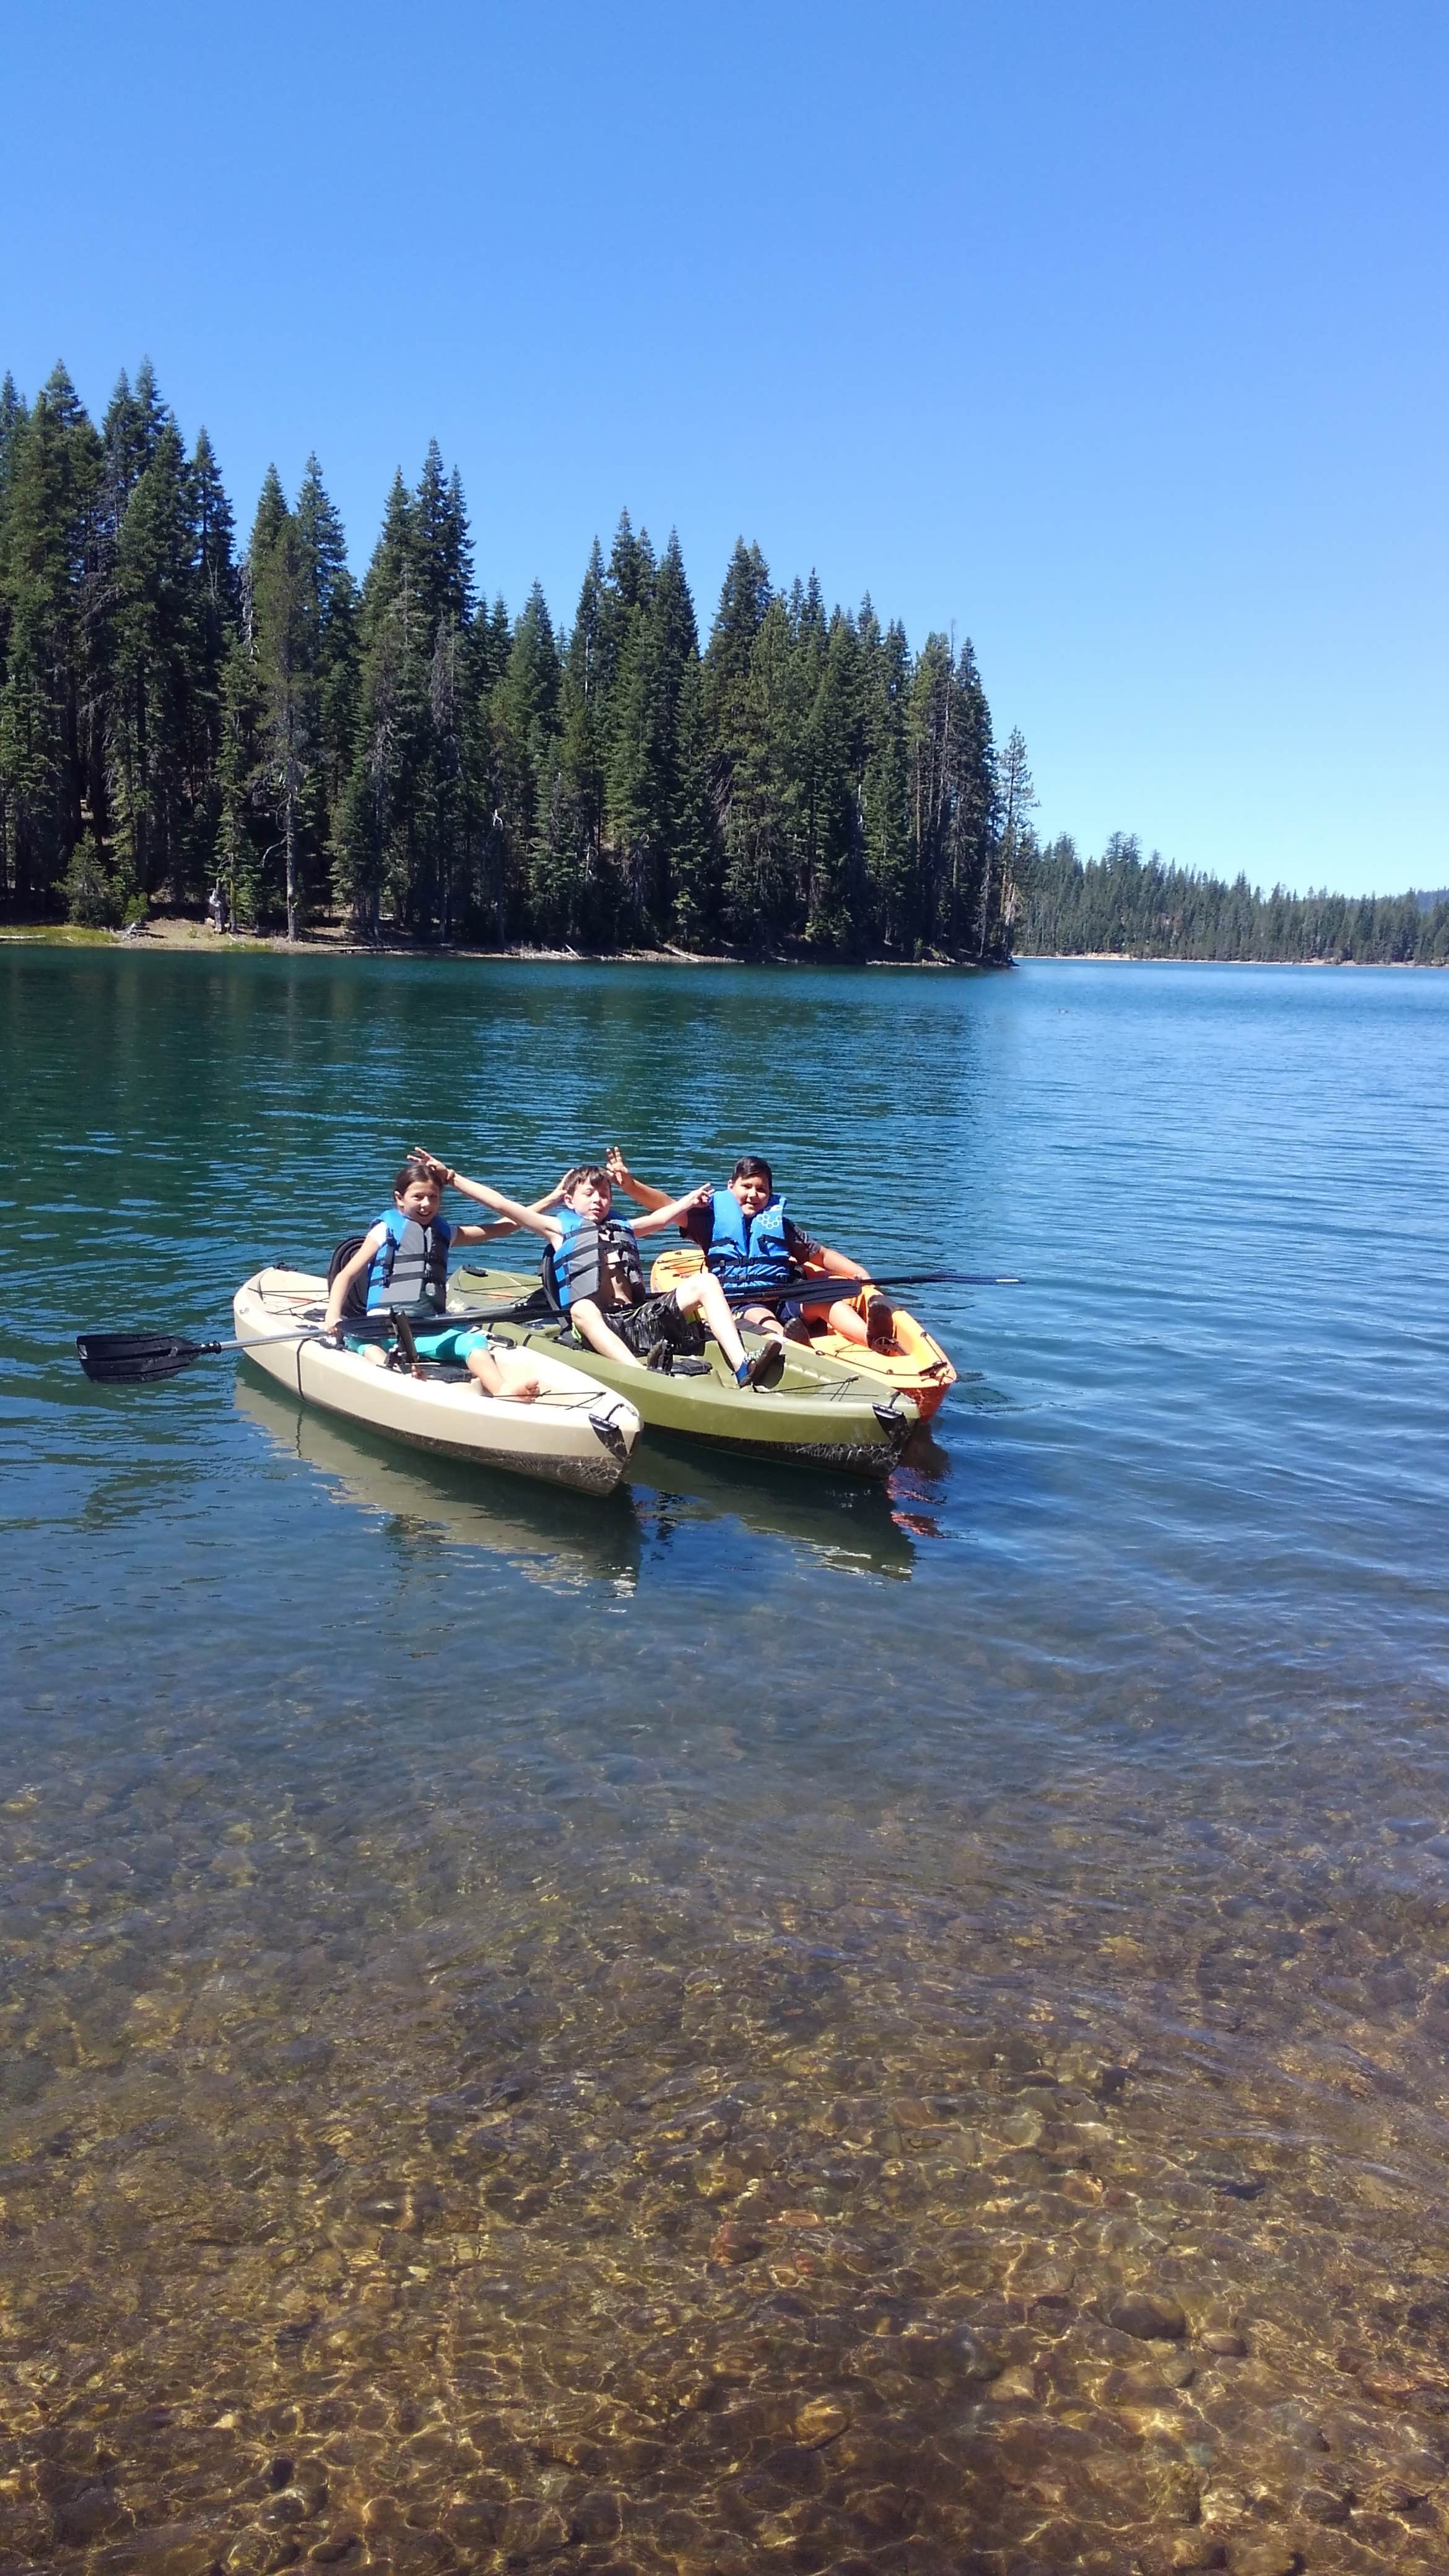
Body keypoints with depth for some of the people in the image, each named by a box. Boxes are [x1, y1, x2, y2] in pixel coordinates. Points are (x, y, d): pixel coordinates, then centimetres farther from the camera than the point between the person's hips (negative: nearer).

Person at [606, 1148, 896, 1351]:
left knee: (828, 1301, -27)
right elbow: (666, 1206, 4)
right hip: (737, 1302, -3)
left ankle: (874, 1338, -55)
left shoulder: (780, 1223, 24)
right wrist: (630, 1184, -13)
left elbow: (822, 1255, 26)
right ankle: (787, 1342, -74)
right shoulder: (713, 1216, 16)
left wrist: (859, 1272, 9)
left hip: (785, 1298, 3)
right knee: (758, 1316, -39)